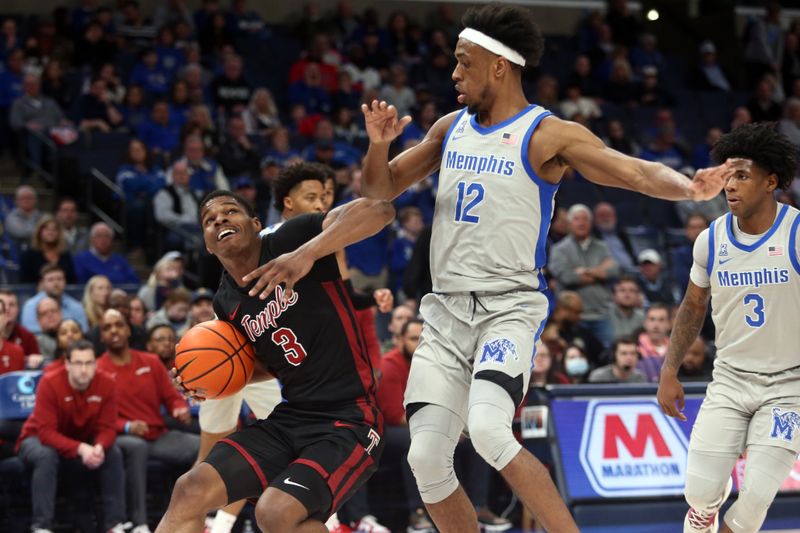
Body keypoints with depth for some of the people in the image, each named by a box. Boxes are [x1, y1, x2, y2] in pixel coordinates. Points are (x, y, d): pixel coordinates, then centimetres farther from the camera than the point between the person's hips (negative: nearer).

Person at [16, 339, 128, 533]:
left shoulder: (106, 384, -17)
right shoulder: (50, 383, -28)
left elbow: (107, 428, -16)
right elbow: (46, 432, -32)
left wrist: (99, 447, -40)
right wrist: (80, 449, -45)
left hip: (82, 441, 3)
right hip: (39, 439, -3)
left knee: (113, 453, -22)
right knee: (46, 455, -36)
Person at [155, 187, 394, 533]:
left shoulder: (288, 240, -11)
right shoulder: (226, 303, 9)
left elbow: (378, 210, -25)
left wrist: (308, 252, -38)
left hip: (348, 421, -7)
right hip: (289, 419, 7)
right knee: (191, 490, -7)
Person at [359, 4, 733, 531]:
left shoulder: (549, 136, -6)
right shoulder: (450, 128, 12)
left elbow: (637, 171, -16)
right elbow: (382, 188, 19)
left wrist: (688, 187, -37)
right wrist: (379, 143, -3)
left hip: (509, 306, -6)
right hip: (447, 309, 6)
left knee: (489, 429, -29)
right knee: (426, 456, -4)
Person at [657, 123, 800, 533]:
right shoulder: (711, 239, 0)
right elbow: (694, 306, 15)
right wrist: (669, 372, 12)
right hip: (730, 379, 3)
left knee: (756, 497, -15)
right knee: (701, 492, -9)